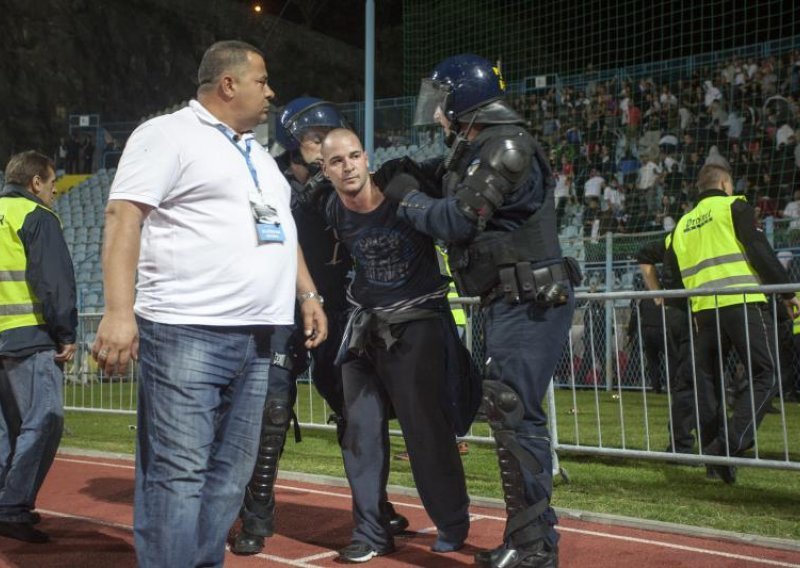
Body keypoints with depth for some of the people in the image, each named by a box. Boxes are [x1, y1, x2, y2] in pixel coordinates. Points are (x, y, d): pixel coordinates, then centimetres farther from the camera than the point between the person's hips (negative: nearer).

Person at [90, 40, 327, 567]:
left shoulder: (259, 154, 22)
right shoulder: (168, 134, -3)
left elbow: (281, 229, 30)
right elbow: (125, 216, -12)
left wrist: (307, 293, 20)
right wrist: (120, 311, -22)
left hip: (255, 336, 8)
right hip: (186, 331, -8)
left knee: (230, 475, 9)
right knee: (178, 475, -8)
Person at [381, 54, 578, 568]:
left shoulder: (507, 146, -14)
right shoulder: (473, 150, 16)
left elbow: (457, 220, -18)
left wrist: (405, 196, -4)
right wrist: (406, 177, 9)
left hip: (530, 300, -10)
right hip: (510, 300, 10)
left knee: (515, 413, -11)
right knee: (511, 414, 12)